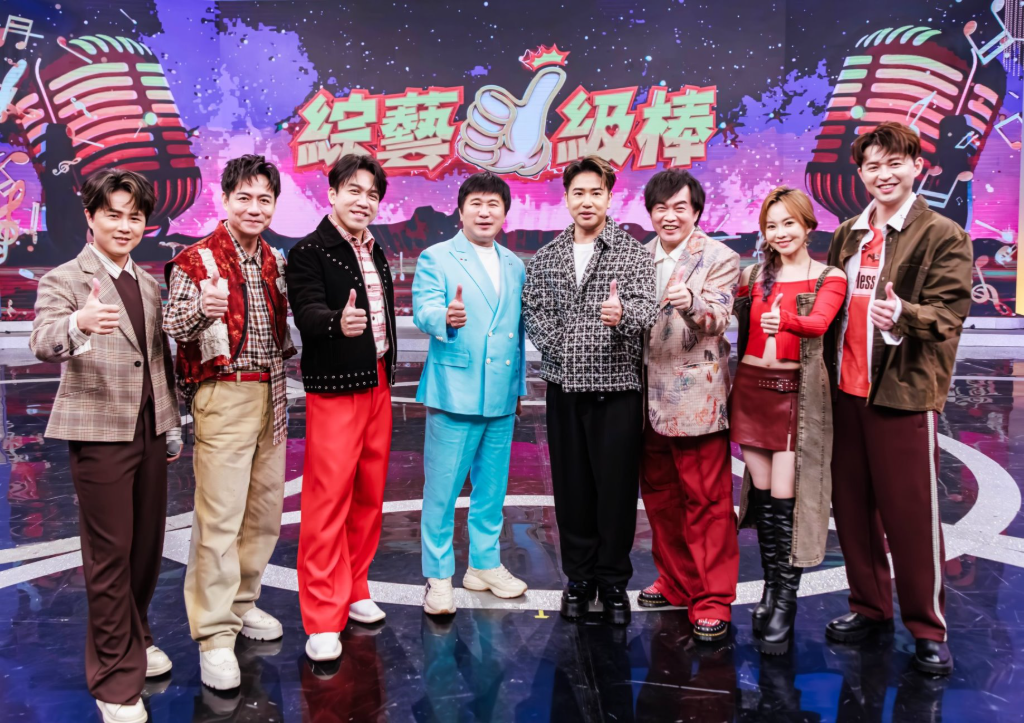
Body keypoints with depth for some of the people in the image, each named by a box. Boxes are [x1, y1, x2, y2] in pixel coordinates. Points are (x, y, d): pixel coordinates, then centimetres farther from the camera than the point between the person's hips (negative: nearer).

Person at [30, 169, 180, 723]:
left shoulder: (148, 283, 13)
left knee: (148, 544, 14)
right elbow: (43, 344, -24)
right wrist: (78, 325, -46)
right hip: (100, 433, -6)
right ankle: (114, 677, 14)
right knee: (110, 553, 0)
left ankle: (134, 639, 36)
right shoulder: (64, 280, -6)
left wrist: (172, 423, 18)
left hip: (150, 429, 6)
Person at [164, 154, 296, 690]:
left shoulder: (275, 261, 13)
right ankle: (215, 635, 4)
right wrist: (202, 309, -33)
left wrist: (288, 350, 8)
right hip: (224, 397, -6)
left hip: (272, 396, 7)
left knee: (264, 512, 12)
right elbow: (170, 328, -16)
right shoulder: (197, 261, -6)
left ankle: (242, 602, 30)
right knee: (220, 518, -6)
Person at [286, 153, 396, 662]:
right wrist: (338, 322, -44)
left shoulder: (377, 255, 14)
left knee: (369, 494, 14)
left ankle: (354, 592, 29)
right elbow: (307, 313, -24)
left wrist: (387, 372, 17)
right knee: (328, 500, -5)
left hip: (377, 385, 8)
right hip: (333, 390, -7)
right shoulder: (309, 252, -9)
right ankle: (323, 620, 3)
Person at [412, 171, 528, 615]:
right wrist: (446, 317, -38)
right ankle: (438, 576, 13)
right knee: (442, 489, 0)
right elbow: (423, 309, -16)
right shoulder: (435, 258, -1)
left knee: (492, 487, 14)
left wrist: (519, 385, 19)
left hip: (501, 396, 5)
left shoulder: (514, 266, 15)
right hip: (455, 392, -5)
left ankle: (485, 565, 30)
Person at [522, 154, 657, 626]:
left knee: (617, 486, 2)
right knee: (571, 485, 9)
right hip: (564, 386, 3)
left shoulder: (632, 254, -1)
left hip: (617, 386, -3)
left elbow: (647, 307, -14)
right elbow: (532, 309, 9)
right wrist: (557, 345, -7)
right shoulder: (546, 257, 10)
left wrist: (622, 314, -36)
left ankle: (613, 582, 18)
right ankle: (579, 578, 24)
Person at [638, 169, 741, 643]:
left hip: (695, 397, -6)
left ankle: (713, 601, 11)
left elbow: (716, 318, -21)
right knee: (659, 497, 16)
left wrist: (692, 304, -41)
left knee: (707, 503, 0)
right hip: (648, 395, 6)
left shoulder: (719, 258, -5)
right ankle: (676, 583, 32)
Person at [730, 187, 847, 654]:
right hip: (751, 386, 4)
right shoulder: (753, 276, 12)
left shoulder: (829, 279, 0)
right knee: (761, 493, 8)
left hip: (796, 393, -4)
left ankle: (785, 602, 4)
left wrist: (785, 321, -39)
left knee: (784, 498, -6)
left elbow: (819, 323, -18)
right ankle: (770, 586, 21)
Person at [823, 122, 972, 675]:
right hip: (845, 387, 5)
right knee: (851, 505, 12)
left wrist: (904, 314, -31)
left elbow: (950, 311, -11)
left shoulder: (944, 236, -3)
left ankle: (928, 629, 17)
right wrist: (828, 368, 3)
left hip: (904, 391, -5)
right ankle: (869, 607, 28)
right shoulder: (848, 235, 13)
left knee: (910, 514, 1)